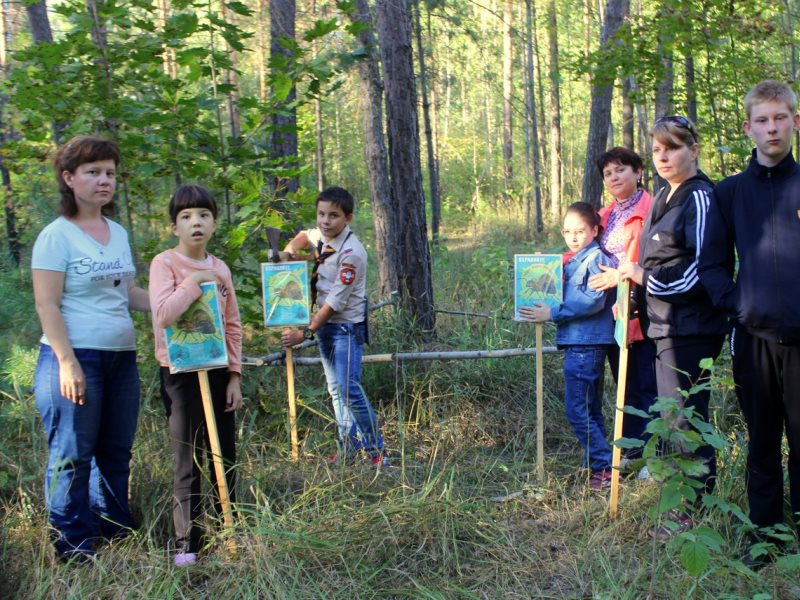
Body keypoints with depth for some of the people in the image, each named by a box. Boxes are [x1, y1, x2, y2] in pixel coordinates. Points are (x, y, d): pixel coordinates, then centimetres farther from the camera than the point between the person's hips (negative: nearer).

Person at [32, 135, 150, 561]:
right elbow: (46, 305, -13)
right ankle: (73, 549, 13)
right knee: (73, 456, 1)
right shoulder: (57, 236, -9)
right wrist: (67, 363, -19)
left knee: (116, 454, 15)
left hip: (122, 358, 7)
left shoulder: (119, 234, 11)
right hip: (76, 358, -7)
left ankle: (116, 533, 29)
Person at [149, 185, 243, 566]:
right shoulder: (164, 263, -8)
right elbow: (162, 315, -24)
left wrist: (234, 375, 4)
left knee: (225, 455, 11)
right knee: (189, 460, 0)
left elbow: (233, 326, 8)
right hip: (180, 372, -5)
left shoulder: (221, 269, 6)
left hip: (218, 370, 5)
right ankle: (186, 542, 11)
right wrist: (195, 280, -21)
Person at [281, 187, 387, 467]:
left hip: (347, 326, -8)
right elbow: (305, 236, 30)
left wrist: (305, 333, -21)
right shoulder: (322, 235, 3)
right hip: (324, 323, 8)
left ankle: (376, 450, -5)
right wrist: (291, 248, 6)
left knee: (348, 389, -16)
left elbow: (335, 302, -22)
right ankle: (349, 446, 23)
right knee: (335, 389, 13)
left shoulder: (351, 253, -22)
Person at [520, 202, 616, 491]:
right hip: (578, 343, 10)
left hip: (586, 344, -10)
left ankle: (604, 467, -3)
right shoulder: (573, 260, 16)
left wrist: (553, 313, -19)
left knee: (577, 410, -9)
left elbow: (594, 300, -22)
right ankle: (597, 466, 23)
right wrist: (547, 309, 4)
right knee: (590, 410, 15)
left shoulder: (596, 258, -12)